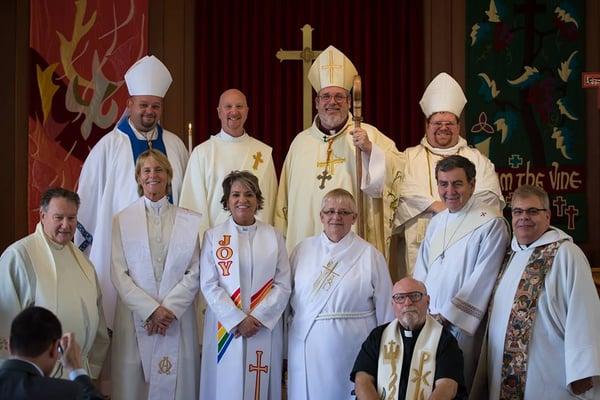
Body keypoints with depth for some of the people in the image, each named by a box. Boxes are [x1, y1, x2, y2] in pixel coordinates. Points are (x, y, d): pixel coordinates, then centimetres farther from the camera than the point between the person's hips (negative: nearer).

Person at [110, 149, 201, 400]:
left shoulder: (190, 221, 8)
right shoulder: (122, 220, 6)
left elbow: (195, 271, 2)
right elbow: (118, 273, -1)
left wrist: (170, 309, -10)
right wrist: (150, 310, -10)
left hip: (178, 320, 1)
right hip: (135, 318, 0)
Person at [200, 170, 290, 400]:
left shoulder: (274, 237, 7)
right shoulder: (213, 236, 3)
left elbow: (283, 285, 2)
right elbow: (209, 285, -2)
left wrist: (258, 318, -10)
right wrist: (238, 320, -12)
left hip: (265, 327, 1)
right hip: (225, 327, -1)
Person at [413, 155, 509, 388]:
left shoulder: (491, 224, -10)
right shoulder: (436, 222, 13)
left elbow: (481, 280, -14)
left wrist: (447, 316, -14)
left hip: (462, 325, -6)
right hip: (427, 322, 6)